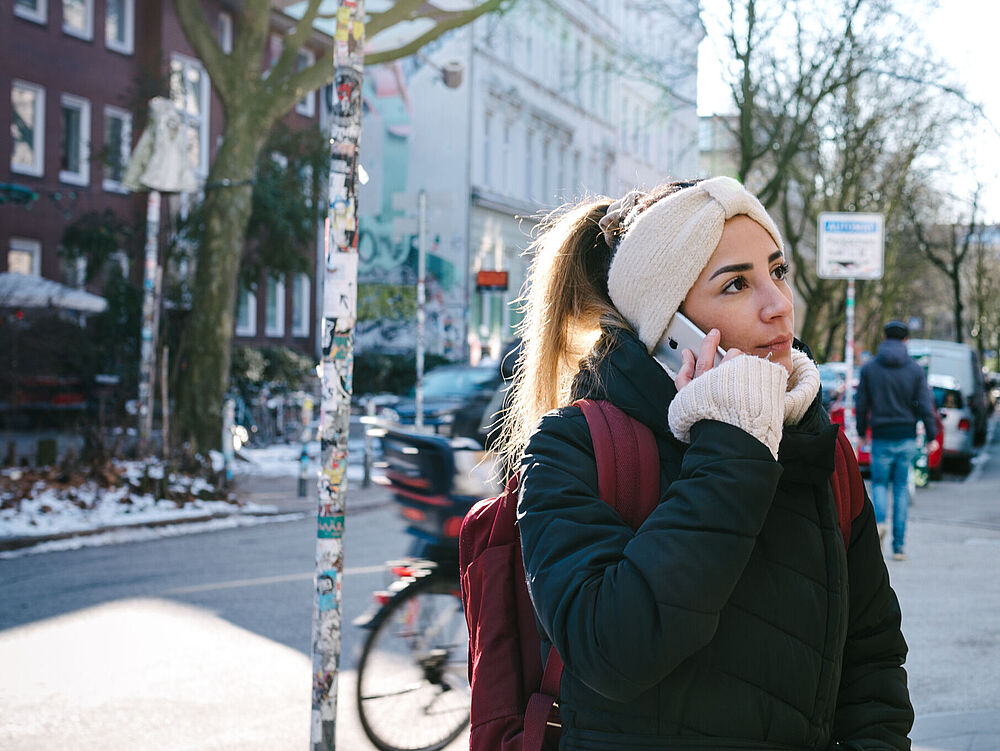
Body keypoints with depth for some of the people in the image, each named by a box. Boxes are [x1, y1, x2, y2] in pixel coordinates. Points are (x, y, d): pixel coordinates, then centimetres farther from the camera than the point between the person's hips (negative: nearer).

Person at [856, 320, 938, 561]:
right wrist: (931, 436, 3)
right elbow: (925, 406, -5)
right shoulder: (915, 370, -1)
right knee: (901, 488, 8)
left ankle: (879, 520, -17)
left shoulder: (869, 368, -1)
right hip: (907, 438, 1)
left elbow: (862, 404, 2)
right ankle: (899, 545, 6)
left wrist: (861, 432, 15)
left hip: (881, 438, -1)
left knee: (879, 483, 14)